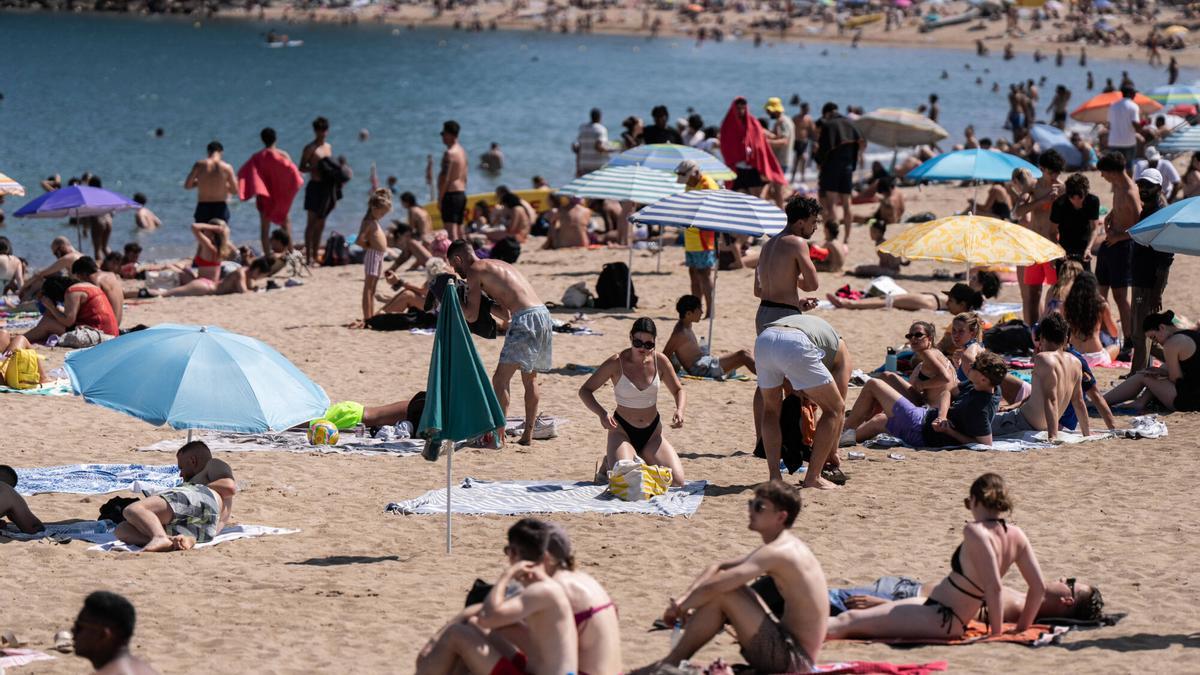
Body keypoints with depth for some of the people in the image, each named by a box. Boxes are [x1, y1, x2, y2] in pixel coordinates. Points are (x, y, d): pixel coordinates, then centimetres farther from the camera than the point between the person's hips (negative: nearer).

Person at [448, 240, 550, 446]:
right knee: (530, 379, 18)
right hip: (544, 315, 9)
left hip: (525, 319, -9)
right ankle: (528, 435, 20)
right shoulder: (497, 265, 27)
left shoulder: (474, 271, 2)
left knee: (500, 379, -5)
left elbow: (471, 316, -4)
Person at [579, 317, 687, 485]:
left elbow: (678, 391, 8)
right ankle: (608, 464, 11)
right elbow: (585, 391, -8)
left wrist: (679, 411, -14)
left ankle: (641, 459, 18)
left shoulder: (659, 361, -5)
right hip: (622, 431, -3)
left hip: (652, 433, 3)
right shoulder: (616, 363, -14)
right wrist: (602, 413, -25)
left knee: (677, 481, -12)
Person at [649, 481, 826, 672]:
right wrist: (684, 599, 4)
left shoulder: (775, 553, -19)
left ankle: (670, 664, -5)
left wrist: (680, 607, -7)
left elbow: (711, 588, -25)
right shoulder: (786, 545, 13)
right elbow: (717, 568, 18)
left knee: (720, 592, -16)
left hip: (794, 660, -10)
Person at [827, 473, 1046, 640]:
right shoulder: (1016, 536, 0)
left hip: (937, 620, -9)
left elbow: (994, 587, -30)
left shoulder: (975, 532, -22)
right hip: (955, 624, 9)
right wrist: (1020, 629, 11)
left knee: (848, 620, -8)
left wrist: (996, 633, -22)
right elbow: (1039, 587, 1)